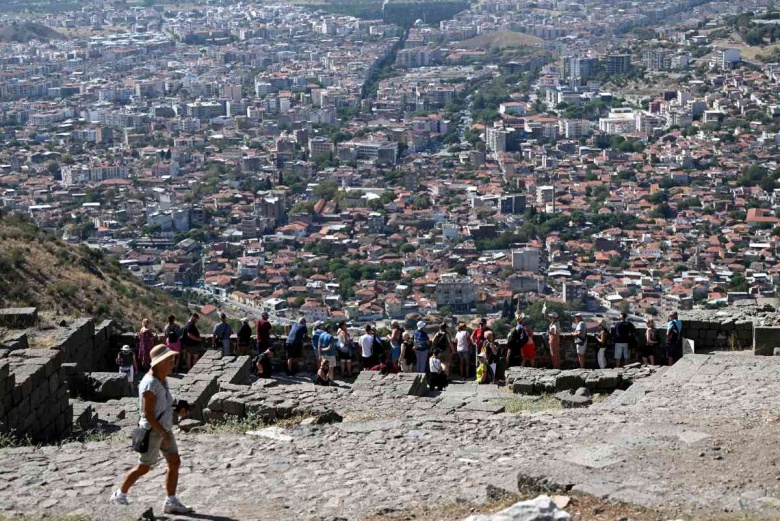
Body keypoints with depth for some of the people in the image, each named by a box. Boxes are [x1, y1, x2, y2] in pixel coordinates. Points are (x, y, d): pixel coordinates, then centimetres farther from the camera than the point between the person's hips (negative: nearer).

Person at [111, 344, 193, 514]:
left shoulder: (162, 379, 5)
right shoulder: (150, 384, -24)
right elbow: (148, 414, -24)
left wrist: (177, 410, 1)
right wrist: (164, 433, -23)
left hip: (164, 428, 9)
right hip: (153, 431, -9)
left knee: (175, 463, 3)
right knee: (143, 468, 5)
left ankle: (171, 503, 8)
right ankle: (120, 495, 24)